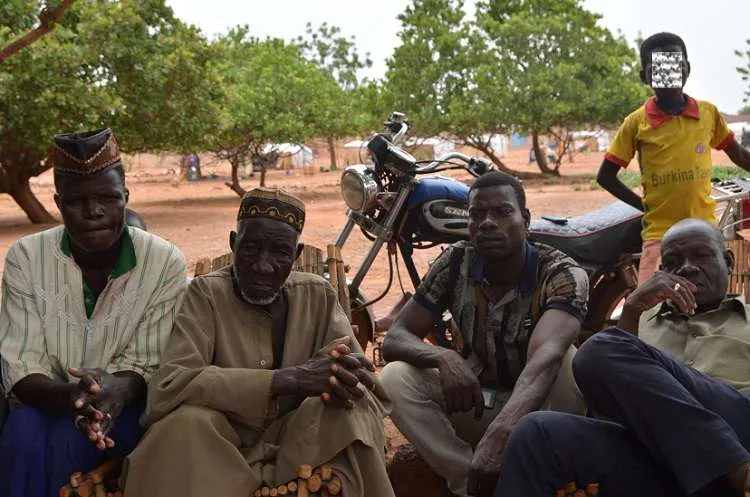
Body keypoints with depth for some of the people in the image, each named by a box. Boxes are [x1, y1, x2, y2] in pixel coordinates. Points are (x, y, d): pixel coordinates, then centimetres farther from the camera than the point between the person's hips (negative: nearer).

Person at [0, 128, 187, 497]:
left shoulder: (165, 262, -11)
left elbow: (147, 363, -10)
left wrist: (119, 390, -35)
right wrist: (69, 395, -35)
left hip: (126, 404, -1)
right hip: (47, 401, 1)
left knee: (69, 440, -32)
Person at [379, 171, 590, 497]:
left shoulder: (563, 274, -23)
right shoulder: (455, 263, -11)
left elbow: (545, 358, -41)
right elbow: (394, 338, -12)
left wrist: (501, 432, -60)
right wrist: (444, 357, -36)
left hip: (536, 404, -3)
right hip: (475, 400, 3)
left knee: (571, 363, -34)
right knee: (395, 378, -23)